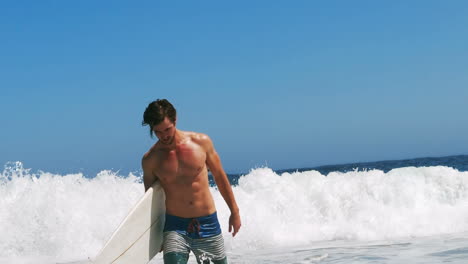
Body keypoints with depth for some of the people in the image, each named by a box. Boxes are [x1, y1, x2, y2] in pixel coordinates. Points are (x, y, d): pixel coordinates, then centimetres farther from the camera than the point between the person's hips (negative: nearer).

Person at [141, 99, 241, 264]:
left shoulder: (201, 142, -3)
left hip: (208, 223, 1)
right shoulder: (150, 159, -4)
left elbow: (219, 176, 9)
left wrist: (235, 212, 12)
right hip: (175, 226, -1)